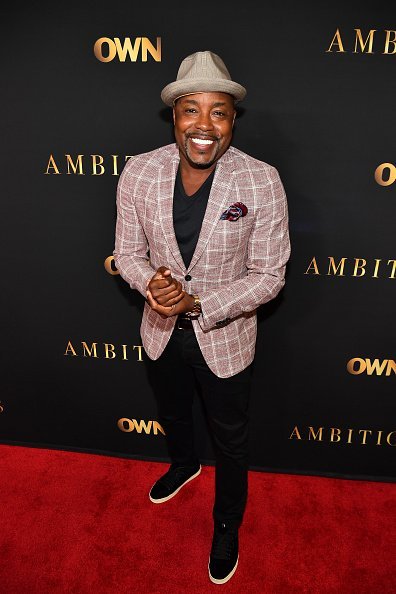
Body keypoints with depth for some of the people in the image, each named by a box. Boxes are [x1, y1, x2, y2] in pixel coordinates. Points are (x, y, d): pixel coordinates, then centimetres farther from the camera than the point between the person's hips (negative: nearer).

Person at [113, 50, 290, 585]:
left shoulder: (262, 183, -21)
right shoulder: (138, 173, -13)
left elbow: (268, 275, -17)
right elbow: (128, 251, -3)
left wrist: (197, 303, -27)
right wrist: (150, 281, -25)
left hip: (226, 337, -3)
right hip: (163, 331, 3)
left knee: (231, 441, 20)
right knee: (172, 415, 31)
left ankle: (228, 526, 50)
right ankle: (184, 464, 67)